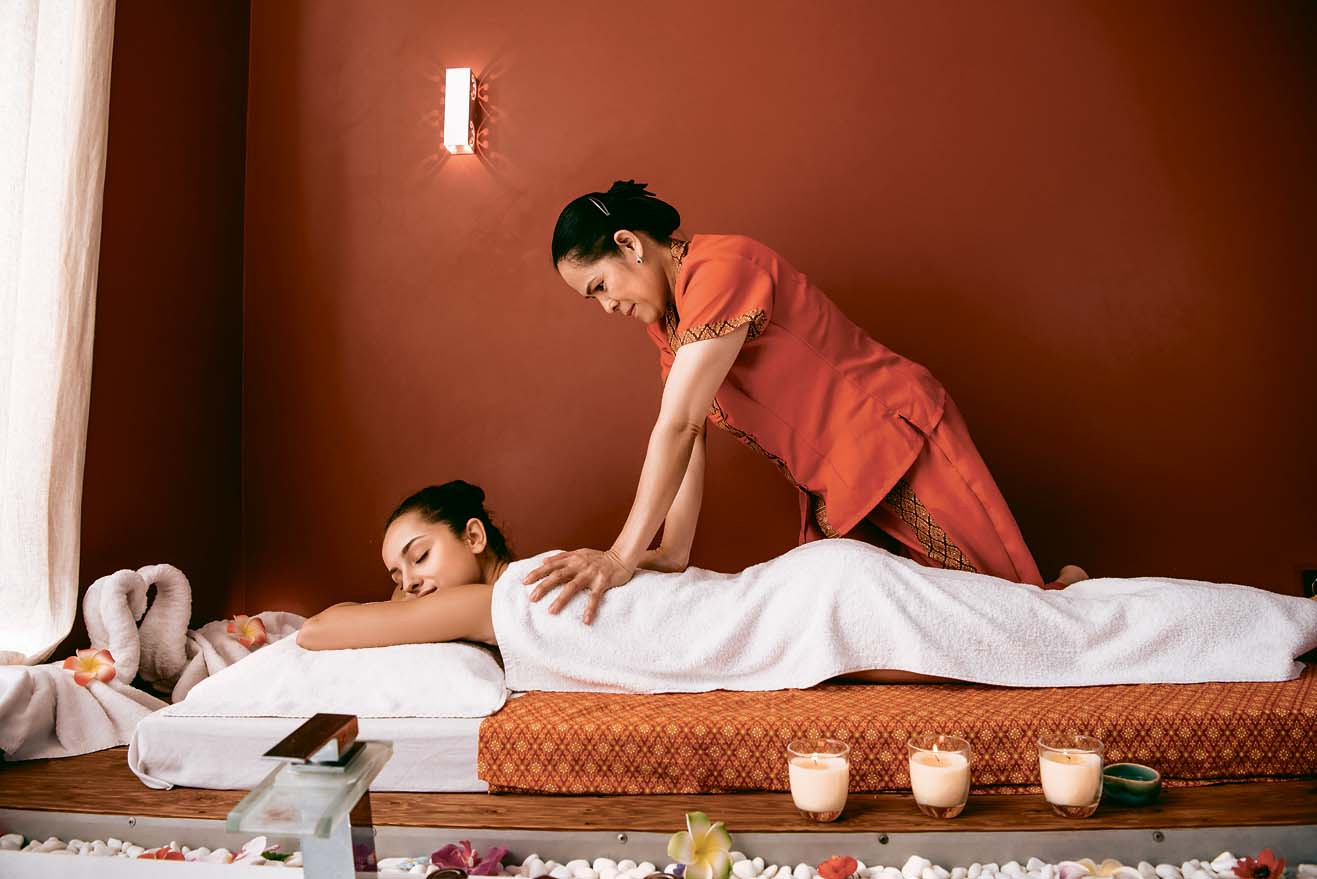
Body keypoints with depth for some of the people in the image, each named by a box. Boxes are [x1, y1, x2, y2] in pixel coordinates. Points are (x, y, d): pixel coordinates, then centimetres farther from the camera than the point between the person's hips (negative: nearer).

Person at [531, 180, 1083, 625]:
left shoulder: (720, 267, -22)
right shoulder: (664, 317, 8)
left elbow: (678, 425, -28)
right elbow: (687, 439, 1)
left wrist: (622, 557, -29)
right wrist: (672, 554, -8)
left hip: (899, 444, -8)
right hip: (835, 494, 8)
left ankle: (1065, 594, 32)